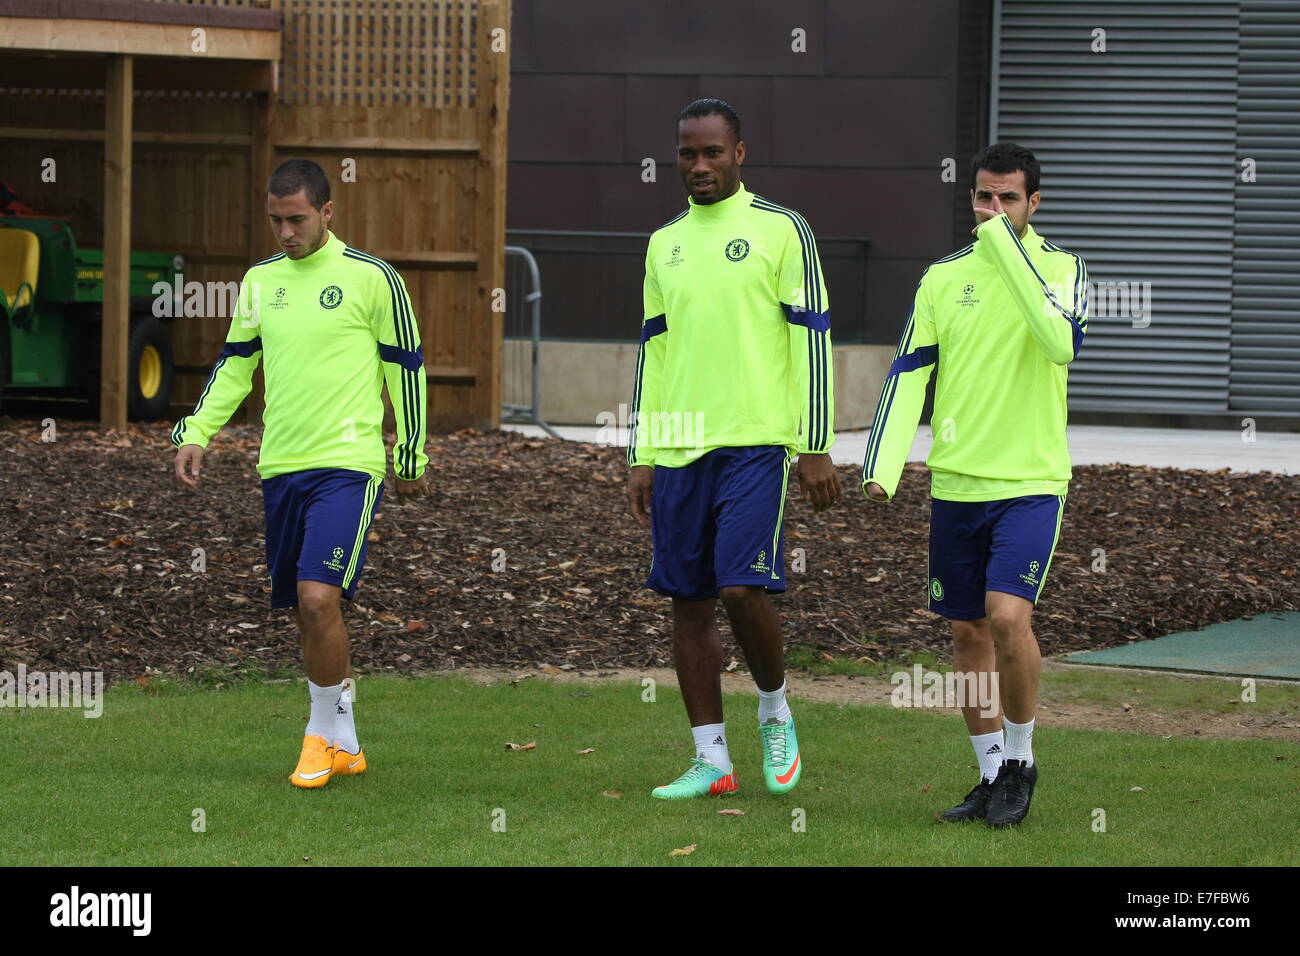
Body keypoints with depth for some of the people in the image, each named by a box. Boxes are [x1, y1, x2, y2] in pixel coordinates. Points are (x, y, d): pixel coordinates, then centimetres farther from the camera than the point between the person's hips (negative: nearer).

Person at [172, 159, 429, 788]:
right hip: (280, 469, 5)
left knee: (318, 598, -18)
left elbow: (406, 369, 2)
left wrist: (411, 458, 5)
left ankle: (325, 734, -3)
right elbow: (234, 364, 17)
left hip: (349, 465, -5)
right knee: (308, 611, 8)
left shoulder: (372, 279, -4)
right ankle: (342, 747, 19)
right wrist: (196, 432, 4)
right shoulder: (261, 281, 10)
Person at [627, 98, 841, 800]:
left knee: (742, 587, -15)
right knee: (688, 600, 4)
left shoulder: (781, 231, -1)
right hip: (677, 447, 5)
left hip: (755, 441, -5)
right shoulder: (665, 243, 15)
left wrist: (816, 449, -8)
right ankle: (711, 760, 10)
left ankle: (775, 713, 12)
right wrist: (640, 458, 14)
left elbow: (812, 340, -3)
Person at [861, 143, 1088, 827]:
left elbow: (1062, 344, -23)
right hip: (956, 482, 4)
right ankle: (993, 774, 20)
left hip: (1030, 481, -4)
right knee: (967, 631, 8)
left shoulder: (1061, 269, -3)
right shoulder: (944, 277, 7)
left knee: (1007, 616, -19)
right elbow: (908, 372, 5)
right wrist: (883, 464, -8)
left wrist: (1007, 248, -23)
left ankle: (1020, 759, 1)